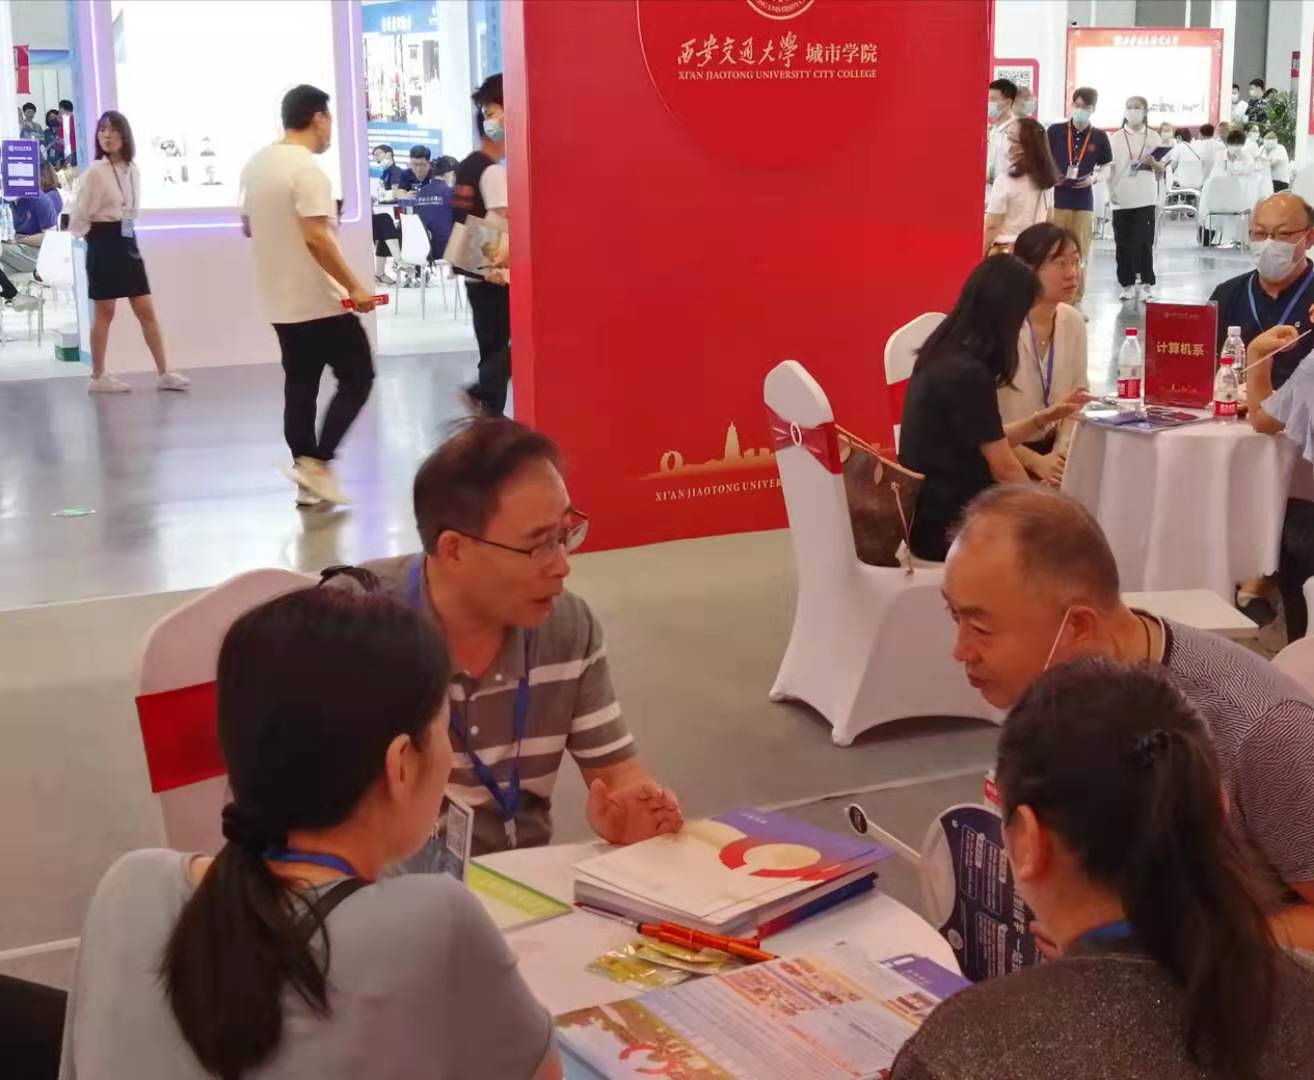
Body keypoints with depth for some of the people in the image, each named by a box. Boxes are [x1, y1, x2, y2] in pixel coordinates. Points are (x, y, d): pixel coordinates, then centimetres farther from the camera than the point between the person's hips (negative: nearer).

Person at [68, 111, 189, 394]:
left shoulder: (132, 171, 5)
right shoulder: (95, 172, -13)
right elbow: (79, 215, -9)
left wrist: (124, 230, 5)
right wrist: (94, 234, 3)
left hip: (127, 242, 6)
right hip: (103, 244, -6)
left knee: (146, 311, 6)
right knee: (104, 312, 2)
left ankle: (164, 373, 10)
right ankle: (98, 377, 13)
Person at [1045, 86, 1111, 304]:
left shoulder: (1099, 137, 4)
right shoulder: (1055, 131, 1)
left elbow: (1106, 166, 13)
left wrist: (1095, 177, -7)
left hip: (1084, 200, 1)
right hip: (1055, 198, -1)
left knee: (1080, 253, 4)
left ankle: (1076, 301, 11)